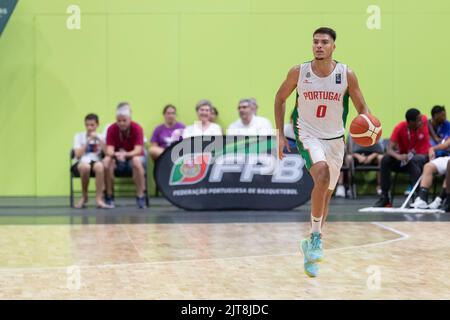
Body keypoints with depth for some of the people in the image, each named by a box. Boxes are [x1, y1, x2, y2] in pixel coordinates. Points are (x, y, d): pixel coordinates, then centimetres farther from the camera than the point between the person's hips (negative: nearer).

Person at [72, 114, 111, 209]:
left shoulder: (100, 137, 13)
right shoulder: (79, 136, 8)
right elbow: (78, 155, -4)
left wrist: (99, 139, -10)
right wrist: (88, 141, -8)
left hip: (96, 161, 1)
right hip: (82, 162, -1)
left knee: (99, 166, -37)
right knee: (85, 166, -39)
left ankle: (99, 198, -34)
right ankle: (84, 197, -17)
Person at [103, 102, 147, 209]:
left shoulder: (137, 128, -15)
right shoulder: (112, 129, -10)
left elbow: (138, 150, -23)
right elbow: (109, 150, -17)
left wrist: (125, 154, -42)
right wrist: (116, 154, -41)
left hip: (133, 156, -2)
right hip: (117, 160, 2)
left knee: (137, 161, -37)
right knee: (106, 161, -31)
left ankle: (140, 196, -30)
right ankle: (109, 196, -21)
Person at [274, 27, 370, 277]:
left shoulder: (346, 75, -9)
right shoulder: (299, 72, -10)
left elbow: (362, 108, -1)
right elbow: (280, 98, 6)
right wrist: (280, 134, 3)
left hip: (335, 140, 3)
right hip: (308, 135, -3)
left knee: (325, 195, 11)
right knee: (322, 175, -31)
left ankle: (312, 246, 30)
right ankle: (316, 238, -20)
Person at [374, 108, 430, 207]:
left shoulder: (424, 120, -14)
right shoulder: (400, 128, -18)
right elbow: (389, 149, -24)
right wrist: (398, 156, -47)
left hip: (422, 156, -1)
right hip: (405, 158, 1)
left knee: (414, 162, -36)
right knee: (386, 160, -26)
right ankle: (384, 197, -20)